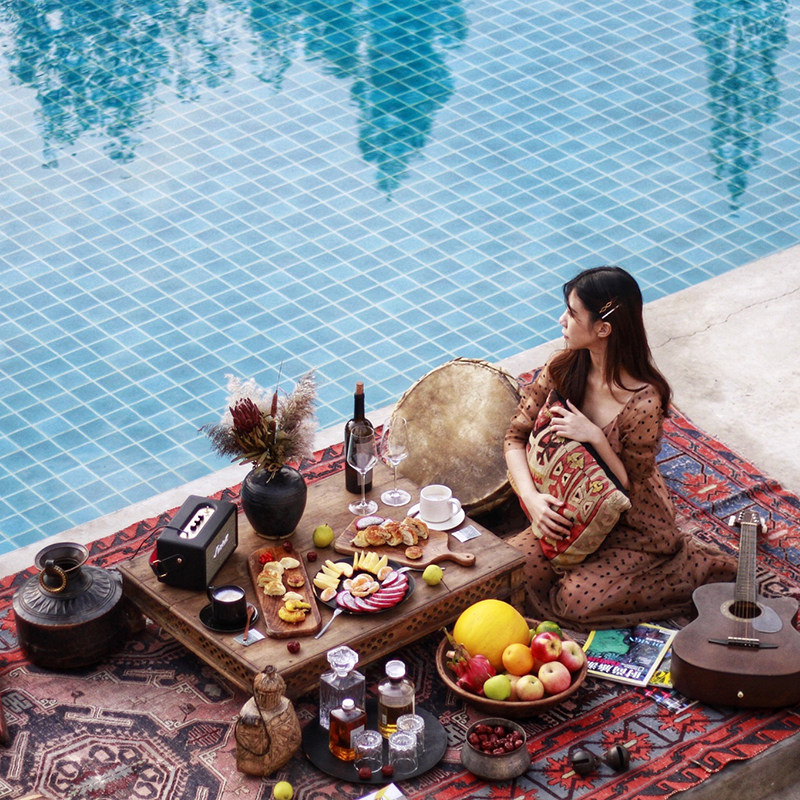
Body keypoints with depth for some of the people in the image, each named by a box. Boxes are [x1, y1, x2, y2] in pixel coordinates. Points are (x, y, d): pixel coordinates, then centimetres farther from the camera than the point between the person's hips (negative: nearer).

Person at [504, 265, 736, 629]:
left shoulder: (643, 403, -28)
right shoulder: (562, 368, -10)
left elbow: (634, 490, -18)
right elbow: (517, 435, -5)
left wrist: (596, 438, -32)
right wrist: (531, 496, -21)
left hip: (634, 527, -6)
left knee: (576, 601, -19)